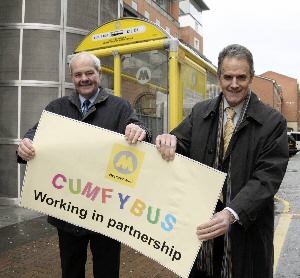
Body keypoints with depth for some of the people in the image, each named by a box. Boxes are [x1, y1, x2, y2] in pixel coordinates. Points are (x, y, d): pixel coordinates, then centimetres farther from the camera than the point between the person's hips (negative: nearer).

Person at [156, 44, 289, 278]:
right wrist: (169, 140, -24)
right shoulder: (200, 112, 4)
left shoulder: (272, 122, -8)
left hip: (246, 227, -2)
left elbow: (267, 178, -15)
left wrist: (232, 213, -29)